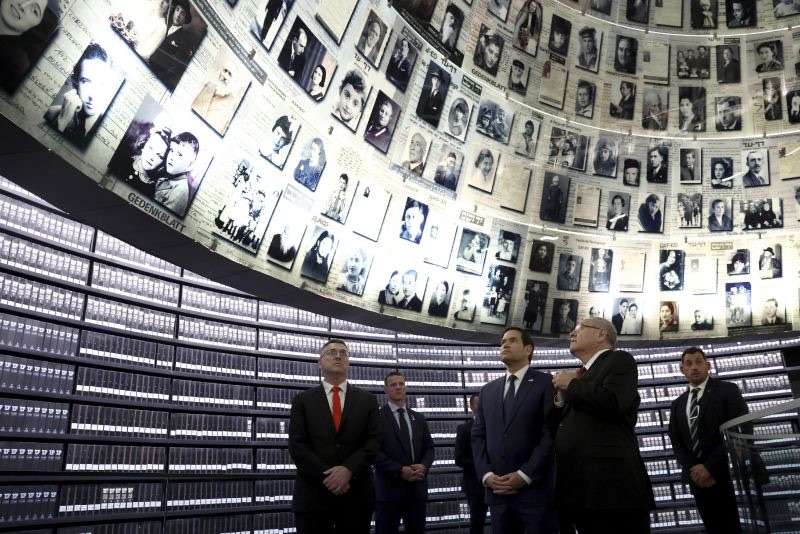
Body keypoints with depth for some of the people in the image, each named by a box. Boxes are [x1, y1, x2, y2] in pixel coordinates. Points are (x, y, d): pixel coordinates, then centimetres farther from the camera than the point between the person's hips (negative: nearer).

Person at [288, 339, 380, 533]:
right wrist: (326, 476, -14)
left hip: (356, 493, 1)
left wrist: (348, 469, -16)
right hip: (313, 492, -1)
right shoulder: (303, 400, 6)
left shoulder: (367, 400, 9)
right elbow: (296, 445, -3)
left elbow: (374, 441, -1)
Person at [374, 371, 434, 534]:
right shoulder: (377, 417, -2)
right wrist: (399, 470, -18)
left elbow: (429, 448, 13)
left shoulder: (418, 418, 16)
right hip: (389, 488, -4)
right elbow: (374, 451, -10)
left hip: (417, 488, 5)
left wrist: (424, 466, -8)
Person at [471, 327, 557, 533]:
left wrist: (524, 475, -14)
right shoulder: (488, 390, 17)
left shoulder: (546, 383, 1)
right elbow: (478, 436, 12)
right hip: (496, 490, 5)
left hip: (536, 488, -4)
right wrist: (486, 474, -3)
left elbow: (551, 433, -8)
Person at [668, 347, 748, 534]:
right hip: (698, 479, 4)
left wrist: (710, 467, -15)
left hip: (728, 475, -4)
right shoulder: (677, 404, 16)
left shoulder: (728, 390, 1)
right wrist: (693, 469, -10)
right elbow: (676, 442, 10)